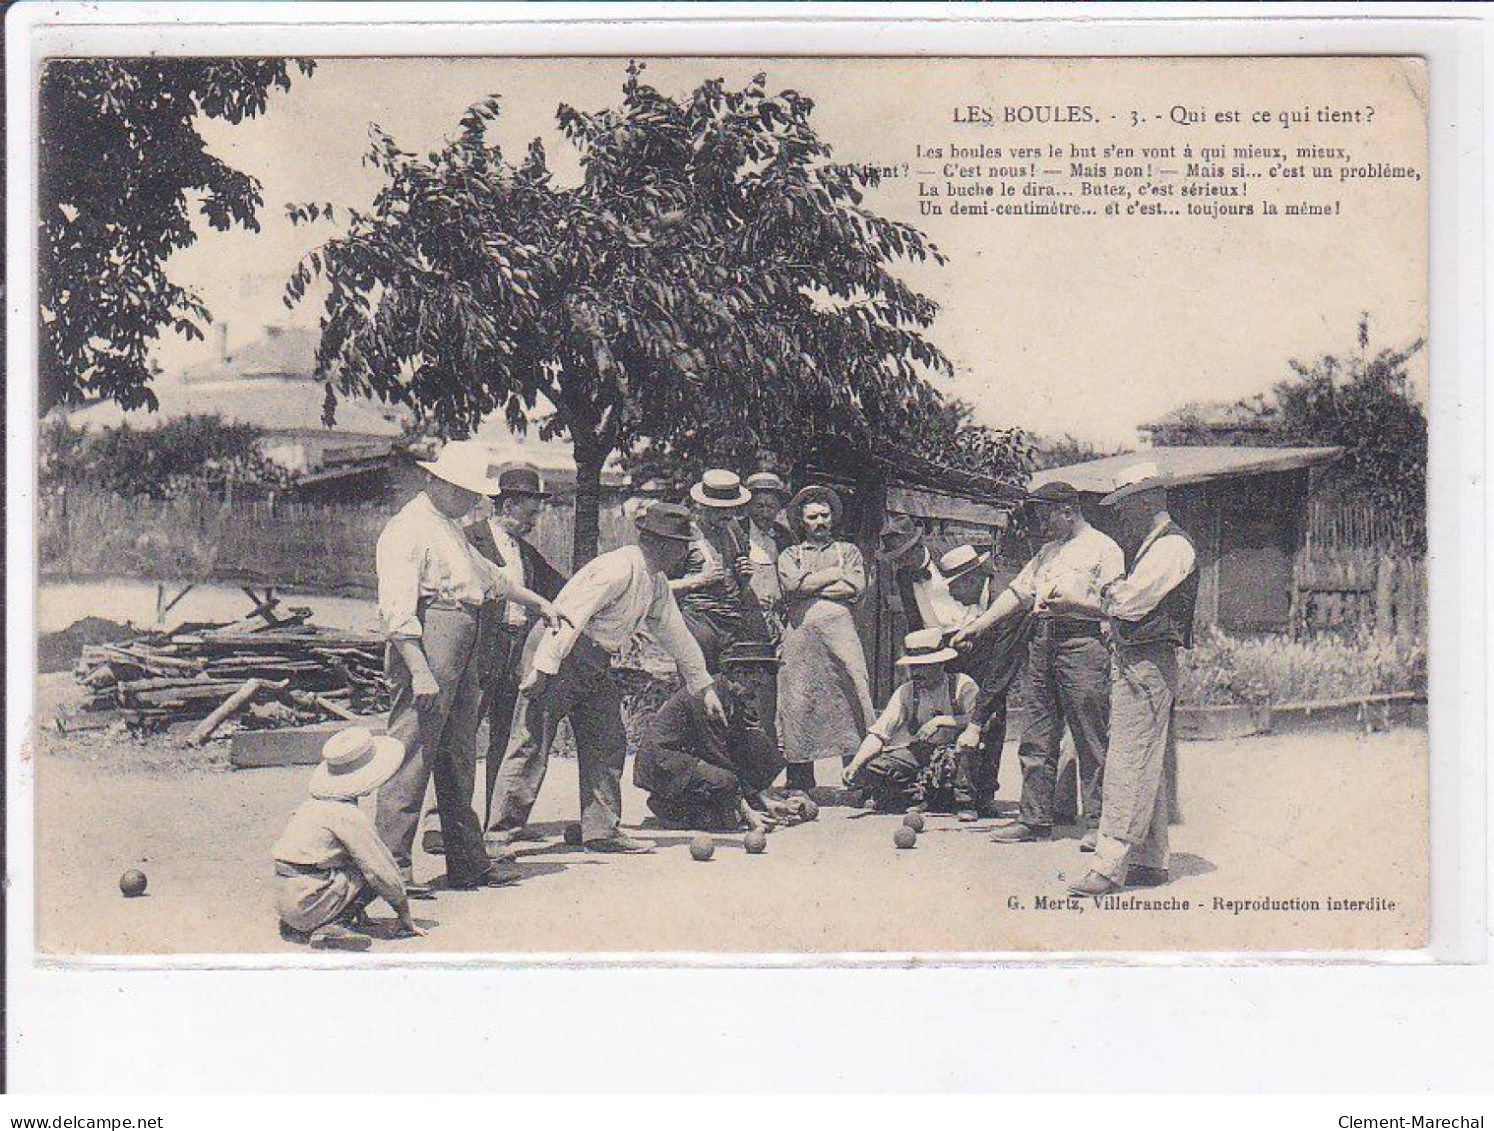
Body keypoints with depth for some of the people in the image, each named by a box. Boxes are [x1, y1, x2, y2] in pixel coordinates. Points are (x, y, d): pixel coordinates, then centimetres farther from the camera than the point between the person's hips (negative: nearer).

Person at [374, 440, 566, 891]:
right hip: (428, 641, -10)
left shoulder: (451, 529, 23)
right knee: (411, 754, -10)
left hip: (464, 646, 10)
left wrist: (539, 603, 49)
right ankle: (392, 863, -7)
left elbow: (488, 574, 41)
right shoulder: (407, 529, -9)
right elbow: (396, 609, -18)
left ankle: (468, 861, 18)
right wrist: (419, 670, -25)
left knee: (459, 756, 12)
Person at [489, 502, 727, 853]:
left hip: (597, 666, 10)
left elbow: (676, 634, 23)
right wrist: (543, 667, -28)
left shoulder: (657, 583, 12)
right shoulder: (620, 568, -19)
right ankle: (504, 828, -7)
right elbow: (571, 615, -24)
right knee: (531, 745, -9)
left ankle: (602, 830, 10)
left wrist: (703, 686, 26)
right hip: (562, 656, -10)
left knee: (608, 745, 6)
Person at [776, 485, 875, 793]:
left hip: (839, 628, 0)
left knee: (851, 696, -11)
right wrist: (834, 575, 2)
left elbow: (856, 588, 3)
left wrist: (809, 586, 1)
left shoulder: (848, 551, 22)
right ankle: (800, 779, -3)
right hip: (800, 632, 0)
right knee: (799, 700, -6)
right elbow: (792, 585, 0)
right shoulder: (789, 555, 22)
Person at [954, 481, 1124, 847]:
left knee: (1091, 741, -5)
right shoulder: (1048, 550, 24)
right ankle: (1034, 819, 11)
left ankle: (1098, 822, -1)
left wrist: (1071, 600, -17)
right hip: (1042, 642, 8)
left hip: (1082, 644, -8)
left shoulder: (1103, 549, -1)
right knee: (1036, 740, 7)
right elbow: (1018, 592, 24)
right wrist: (979, 624, 17)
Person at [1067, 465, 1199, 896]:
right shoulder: (1151, 547, 21)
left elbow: (1127, 603, -17)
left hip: (1147, 663, -10)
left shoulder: (1172, 546, -11)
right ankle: (1150, 862, 18)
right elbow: (1121, 604, 19)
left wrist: (1109, 595, 1)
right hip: (1131, 662, 10)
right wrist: (1116, 596, -1)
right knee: (1145, 769, 13)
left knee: (1129, 767, -11)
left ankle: (1111, 866, -13)